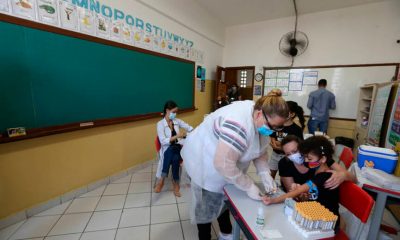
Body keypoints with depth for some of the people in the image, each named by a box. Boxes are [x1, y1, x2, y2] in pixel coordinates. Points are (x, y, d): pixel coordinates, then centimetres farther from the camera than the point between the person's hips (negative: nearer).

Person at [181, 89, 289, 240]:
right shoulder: (240, 124, -39)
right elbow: (223, 164, -38)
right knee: (207, 206, 12)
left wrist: (265, 174, -13)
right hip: (204, 163, -8)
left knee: (224, 199, 25)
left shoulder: (261, 122, -8)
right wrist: (249, 187, -26)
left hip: (225, 164, 8)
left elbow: (260, 151, 2)